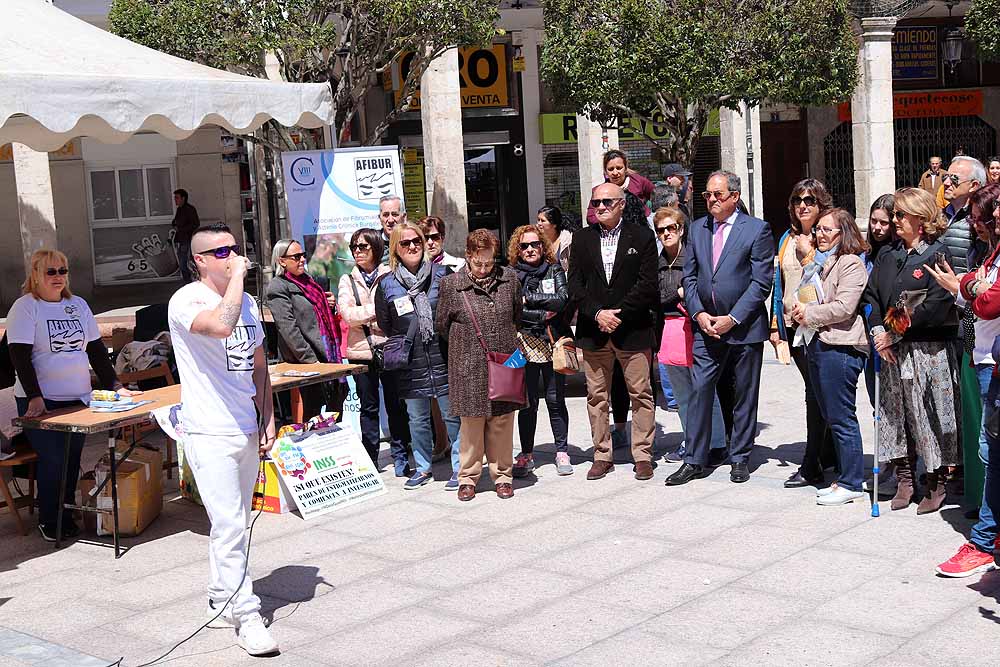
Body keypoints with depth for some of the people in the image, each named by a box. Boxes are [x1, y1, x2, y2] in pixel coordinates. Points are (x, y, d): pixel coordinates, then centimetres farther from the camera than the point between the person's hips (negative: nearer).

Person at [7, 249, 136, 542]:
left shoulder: (78, 305, 12)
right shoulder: (25, 307, -5)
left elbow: (96, 349, 17)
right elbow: (20, 356, -11)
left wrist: (114, 385, 10)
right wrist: (34, 396, -20)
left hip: (78, 398, 5)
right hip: (41, 401, -5)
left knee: (72, 460, 6)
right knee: (52, 460, -6)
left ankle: (67, 515, 18)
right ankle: (49, 521, 9)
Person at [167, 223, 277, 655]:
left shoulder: (247, 301, 13)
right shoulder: (187, 300, -12)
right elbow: (220, 325, -35)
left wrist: (268, 419, 14)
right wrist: (238, 275, -23)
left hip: (247, 431, 8)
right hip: (210, 434, -8)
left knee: (234, 525, 16)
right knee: (229, 526, -10)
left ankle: (221, 602, 31)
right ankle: (246, 617, -4)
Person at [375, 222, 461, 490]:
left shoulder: (442, 274, 2)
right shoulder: (386, 284, 3)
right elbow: (384, 324, 12)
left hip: (444, 358, -1)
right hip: (411, 364, 1)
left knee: (452, 415, 2)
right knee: (417, 419, 10)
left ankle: (460, 468, 12)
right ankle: (422, 468, 24)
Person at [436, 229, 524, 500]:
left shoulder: (509, 279, 3)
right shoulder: (451, 285, -3)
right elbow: (443, 326, 7)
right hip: (469, 369, -2)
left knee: (502, 423, 7)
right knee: (471, 424, 3)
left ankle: (502, 475, 21)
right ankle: (468, 477, 16)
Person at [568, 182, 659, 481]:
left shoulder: (642, 236, 1)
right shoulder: (582, 238, 9)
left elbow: (648, 284, -6)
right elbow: (575, 285, 3)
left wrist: (619, 314, -12)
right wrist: (597, 314, -11)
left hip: (633, 329, -2)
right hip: (593, 330, 3)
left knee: (640, 395, 2)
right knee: (597, 396, 7)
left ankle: (642, 455, 11)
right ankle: (602, 456, 16)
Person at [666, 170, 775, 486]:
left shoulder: (757, 229, -6)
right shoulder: (697, 229, 8)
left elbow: (762, 282, -10)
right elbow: (689, 276, 10)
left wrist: (732, 318, -15)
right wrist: (699, 313, -5)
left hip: (744, 327, -3)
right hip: (706, 326, 3)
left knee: (745, 395, 7)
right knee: (699, 390, -1)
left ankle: (740, 458, 19)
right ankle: (694, 461, 5)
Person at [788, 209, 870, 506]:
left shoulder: (851, 264, -8)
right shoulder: (824, 263, 22)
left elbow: (844, 307, -17)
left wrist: (809, 313, -8)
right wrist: (802, 311, 7)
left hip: (840, 348, -10)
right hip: (818, 345, 10)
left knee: (842, 418, -5)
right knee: (832, 417, 12)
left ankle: (851, 484, 2)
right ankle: (844, 478, 19)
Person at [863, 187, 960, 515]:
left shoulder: (937, 254, -6)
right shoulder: (887, 256, 13)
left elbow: (936, 306, -15)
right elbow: (871, 295, 9)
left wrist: (895, 332, -14)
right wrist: (878, 332, -7)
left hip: (928, 350, -6)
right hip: (892, 352, 6)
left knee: (928, 415, -1)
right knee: (895, 414, 7)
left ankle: (936, 484, 10)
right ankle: (905, 480, 17)